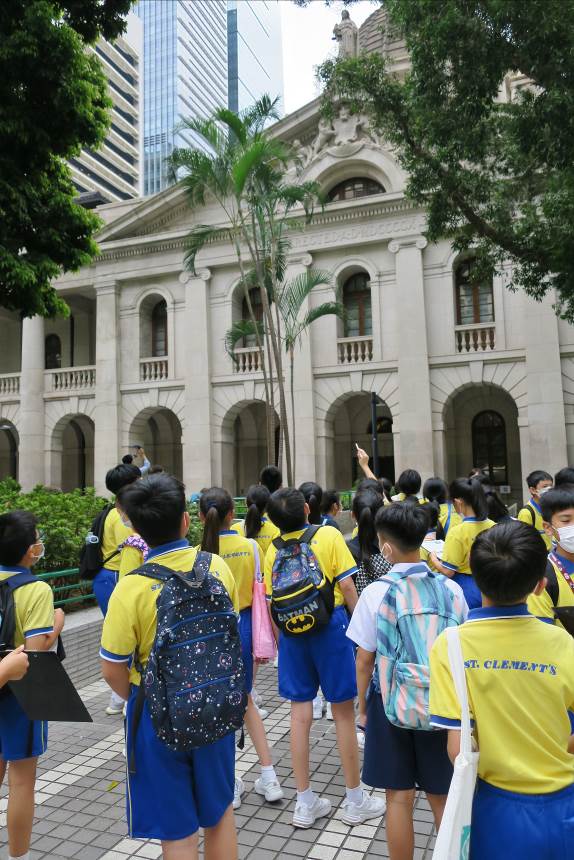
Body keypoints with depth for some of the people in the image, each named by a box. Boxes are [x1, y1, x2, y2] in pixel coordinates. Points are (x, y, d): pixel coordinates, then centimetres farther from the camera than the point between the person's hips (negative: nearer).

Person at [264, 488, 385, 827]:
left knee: (300, 713, 12)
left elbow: (272, 602, 2)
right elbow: (346, 586, -11)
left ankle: (305, 803, 23)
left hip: (292, 631, 3)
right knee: (344, 712, 10)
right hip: (330, 626, -3)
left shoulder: (273, 549, -2)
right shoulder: (329, 535, -10)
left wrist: (281, 640, 14)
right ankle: (355, 800, 24)